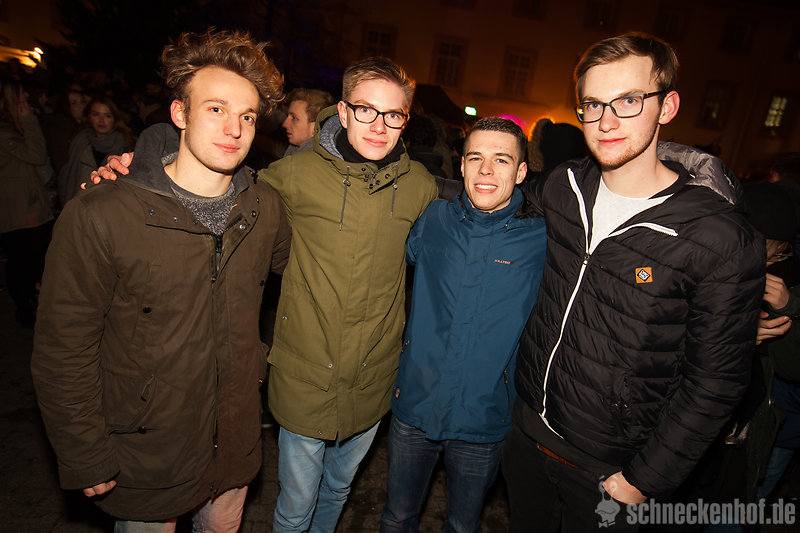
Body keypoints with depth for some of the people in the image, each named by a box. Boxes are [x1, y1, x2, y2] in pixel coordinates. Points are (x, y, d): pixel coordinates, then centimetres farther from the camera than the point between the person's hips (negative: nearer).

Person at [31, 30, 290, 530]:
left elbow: (284, 260, 12)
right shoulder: (97, 217, -21)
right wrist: (87, 460, -10)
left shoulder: (266, 207, -9)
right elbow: (63, 352, -14)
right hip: (146, 460, -3)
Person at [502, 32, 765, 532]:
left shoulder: (725, 241, -21)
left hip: (607, 468, -4)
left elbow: (715, 382, -14)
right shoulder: (560, 187, -7)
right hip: (528, 428, 5)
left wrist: (644, 481, -11)